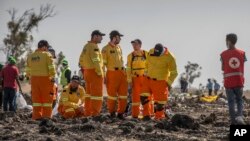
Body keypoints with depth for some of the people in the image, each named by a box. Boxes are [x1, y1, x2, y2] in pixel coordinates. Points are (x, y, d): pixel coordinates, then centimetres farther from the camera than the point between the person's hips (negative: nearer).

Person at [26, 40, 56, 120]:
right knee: (47, 97, 3)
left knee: (36, 97, 8)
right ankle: (47, 115, 0)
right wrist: (52, 77, -2)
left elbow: (28, 70, 12)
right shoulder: (47, 55, -6)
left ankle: (37, 115, 6)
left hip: (34, 78, 5)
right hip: (45, 78, -5)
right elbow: (51, 68, -11)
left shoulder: (30, 56, 10)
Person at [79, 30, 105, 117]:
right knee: (97, 94, -5)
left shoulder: (86, 46, 14)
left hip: (87, 72, 10)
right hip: (95, 72, -10)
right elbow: (96, 61, -22)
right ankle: (95, 114, -7)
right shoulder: (94, 46, -15)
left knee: (89, 93, 16)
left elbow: (81, 60, 19)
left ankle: (88, 113, 20)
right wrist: (100, 72, -18)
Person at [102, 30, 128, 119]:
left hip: (122, 73, 6)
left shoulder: (119, 48, 16)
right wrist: (104, 76, -12)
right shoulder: (106, 49, -4)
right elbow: (103, 63, -7)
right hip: (112, 73, -6)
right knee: (112, 94, 1)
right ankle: (112, 112, 16)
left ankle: (120, 113, 13)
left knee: (123, 94, 3)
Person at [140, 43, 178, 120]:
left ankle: (159, 117, 10)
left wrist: (169, 83, -11)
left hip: (160, 82, -4)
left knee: (160, 100, -3)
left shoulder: (169, 57, -17)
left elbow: (174, 73, -8)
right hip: (149, 79, 4)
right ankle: (146, 115, 3)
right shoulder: (151, 52, -4)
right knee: (144, 96, -5)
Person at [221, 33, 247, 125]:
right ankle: (239, 116, -11)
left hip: (228, 82, -1)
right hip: (239, 81, 1)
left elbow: (223, 68, 1)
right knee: (239, 100, 13)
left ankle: (233, 120, 2)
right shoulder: (242, 53, 1)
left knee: (231, 101, 6)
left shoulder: (223, 54, -4)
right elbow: (242, 68, 2)